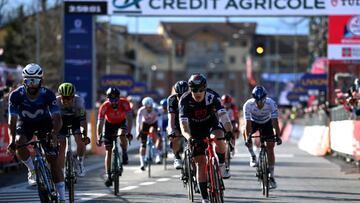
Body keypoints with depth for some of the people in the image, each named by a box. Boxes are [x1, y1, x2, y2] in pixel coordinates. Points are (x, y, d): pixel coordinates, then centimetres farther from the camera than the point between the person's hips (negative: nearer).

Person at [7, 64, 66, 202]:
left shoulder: (47, 94, -28)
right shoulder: (16, 95, -28)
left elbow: (57, 118, -32)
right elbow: (12, 120, -29)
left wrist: (54, 134, -53)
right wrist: (12, 141, -45)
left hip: (44, 123, -1)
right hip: (25, 124, 1)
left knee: (53, 159, -11)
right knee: (20, 144, -32)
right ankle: (32, 170, -3)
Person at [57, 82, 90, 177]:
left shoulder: (79, 101, -32)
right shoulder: (56, 102, -33)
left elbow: (83, 119, -28)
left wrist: (85, 136, -31)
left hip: (75, 119, 0)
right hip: (62, 120, 0)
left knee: (80, 141, -20)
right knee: (61, 145, -11)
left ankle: (80, 163, 2)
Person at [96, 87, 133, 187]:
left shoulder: (124, 103, -30)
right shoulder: (104, 106, -31)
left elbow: (129, 118, -34)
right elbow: (100, 123, -32)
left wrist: (129, 133, -46)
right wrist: (99, 138, -42)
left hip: (122, 122, 0)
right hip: (110, 124, 0)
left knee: (122, 135, -35)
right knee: (108, 151, -6)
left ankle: (125, 154, -7)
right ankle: (109, 176, -2)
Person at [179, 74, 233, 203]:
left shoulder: (212, 96, -25)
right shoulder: (185, 100, -26)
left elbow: (222, 114, -37)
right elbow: (183, 123, -36)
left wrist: (229, 130, -55)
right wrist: (189, 137, -54)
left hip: (212, 125, 0)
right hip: (196, 132, 0)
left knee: (218, 137, -36)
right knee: (201, 163, -8)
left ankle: (222, 166, -11)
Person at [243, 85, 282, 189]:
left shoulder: (271, 103, -32)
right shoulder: (248, 105, -33)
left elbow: (275, 121, -33)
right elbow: (248, 123, -36)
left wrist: (277, 136, -41)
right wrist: (248, 138, -45)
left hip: (266, 123, 0)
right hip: (254, 122, 0)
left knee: (270, 147, -10)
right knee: (245, 131, -31)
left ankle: (271, 176, -4)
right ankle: (252, 156, -7)